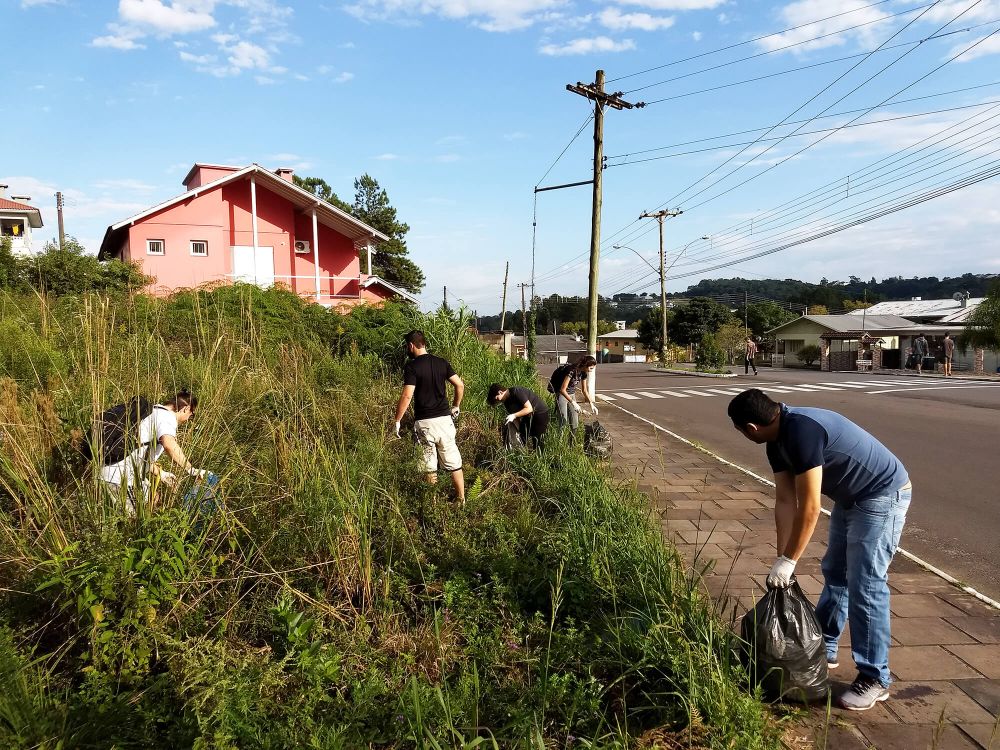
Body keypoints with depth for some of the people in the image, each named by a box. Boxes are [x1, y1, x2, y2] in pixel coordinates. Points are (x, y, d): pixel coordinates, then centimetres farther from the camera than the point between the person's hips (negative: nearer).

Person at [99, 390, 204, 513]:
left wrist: (161, 474, 29)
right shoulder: (167, 417, -11)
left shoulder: (153, 414, 20)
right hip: (121, 479, -10)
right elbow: (169, 445, -33)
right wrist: (192, 471, -27)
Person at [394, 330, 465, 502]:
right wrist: (456, 406, 18)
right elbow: (460, 385, 5)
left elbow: (407, 396, -17)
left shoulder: (411, 367, -9)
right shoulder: (441, 362, 6)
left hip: (424, 422, -4)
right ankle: (462, 500, 17)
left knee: (429, 465, 8)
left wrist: (397, 420, -9)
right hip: (445, 419, 4)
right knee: (453, 462, 11)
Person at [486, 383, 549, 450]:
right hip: (528, 416, 8)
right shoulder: (507, 402, 0)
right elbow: (516, 419, 4)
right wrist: (519, 431, -5)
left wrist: (514, 416, -31)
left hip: (541, 414, -8)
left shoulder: (516, 392, -26)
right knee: (522, 439, 7)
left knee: (537, 442, -3)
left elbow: (529, 408, -29)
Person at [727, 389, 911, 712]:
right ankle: (823, 647, 32)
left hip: (883, 495, -10)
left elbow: (809, 508, -28)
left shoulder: (801, 431, -32)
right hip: (851, 497, 10)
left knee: (865, 587, -8)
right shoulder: (778, 440, -2)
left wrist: (788, 561, -19)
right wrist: (782, 559, -3)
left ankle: (875, 678, 6)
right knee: (834, 573, 17)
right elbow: (785, 501, -1)